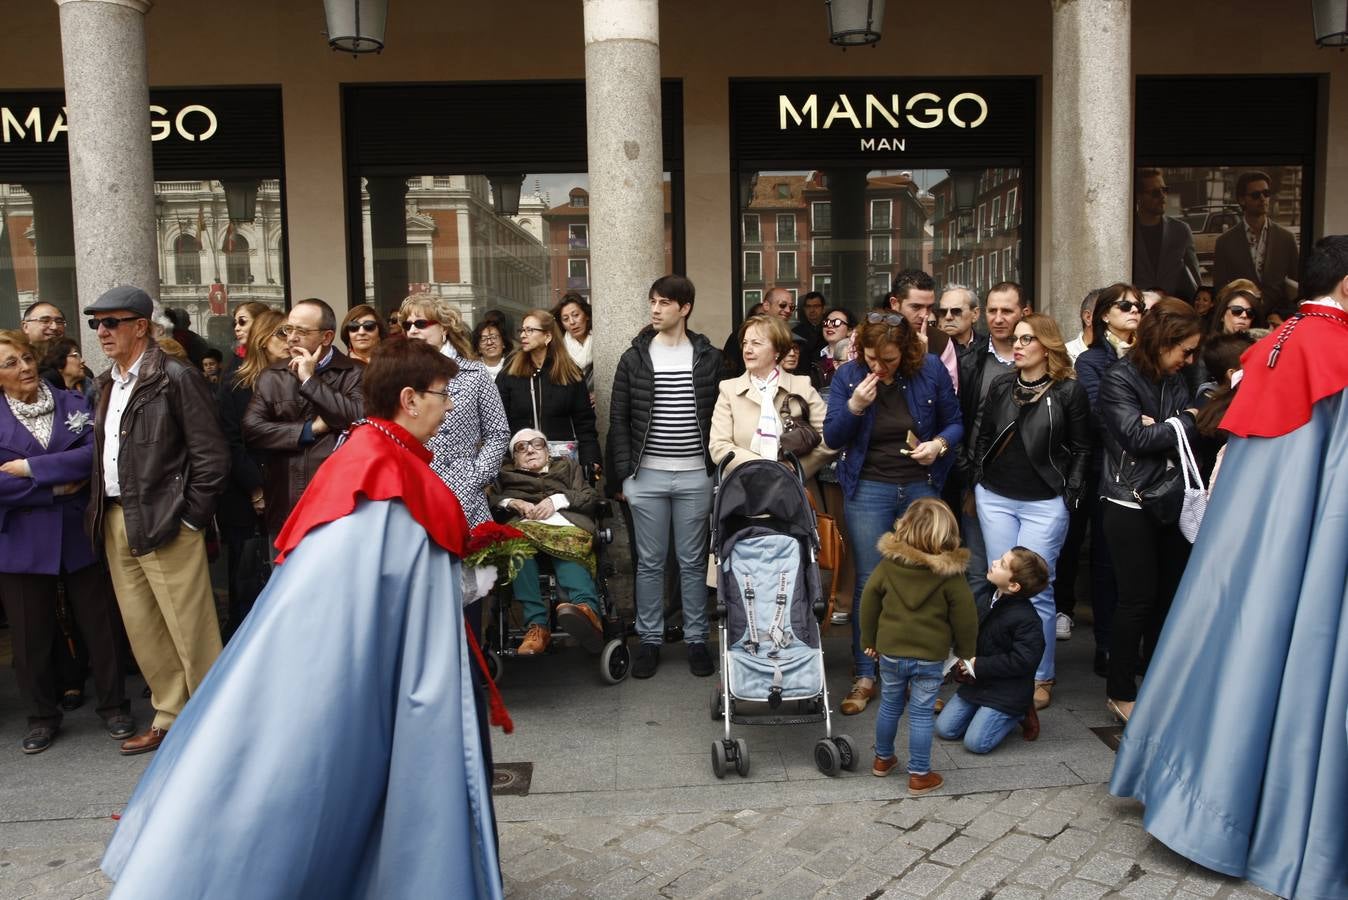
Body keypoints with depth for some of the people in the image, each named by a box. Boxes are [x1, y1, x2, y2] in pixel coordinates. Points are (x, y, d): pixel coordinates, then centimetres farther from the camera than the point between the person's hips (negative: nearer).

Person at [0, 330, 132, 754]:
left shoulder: (72, 403, 2)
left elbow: (96, 453, -13)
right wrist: (56, 488, -14)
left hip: (80, 533, 0)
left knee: (100, 622, 7)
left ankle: (113, 706, 22)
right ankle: (42, 716, 27)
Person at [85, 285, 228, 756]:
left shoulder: (176, 378, -10)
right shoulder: (108, 383, 15)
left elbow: (211, 456, -12)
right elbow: (103, 453, 19)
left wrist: (190, 519, -12)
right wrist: (100, 513, 10)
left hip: (164, 523, -8)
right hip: (115, 521, 8)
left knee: (190, 630, -2)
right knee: (142, 629, 14)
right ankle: (170, 716, 28)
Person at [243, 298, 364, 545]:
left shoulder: (353, 374, -1)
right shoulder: (271, 376, 11)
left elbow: (361, 419, -17)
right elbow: (251, 428, 1)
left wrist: (310, 380, -10)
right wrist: (310, 429, -6)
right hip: (284, 506, 3)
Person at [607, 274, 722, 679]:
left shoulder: (709, 358, 2)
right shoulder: (634, 358, 3)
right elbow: (618, 419, 3)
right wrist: (622, 474, -3)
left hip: (695, 476, 0)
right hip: (647, 476, 1)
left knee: (693, 562, 8)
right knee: (650, 563, 8)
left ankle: (696, 639, 20)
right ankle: (649, 640, 20)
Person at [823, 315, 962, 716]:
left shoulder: (931, 370, -4)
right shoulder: (848, 376, -5)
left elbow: (954, 423, 7)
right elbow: (832, 437, -4)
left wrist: (940, 444, -15)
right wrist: (855, 406, -21)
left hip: (922, 489, 1)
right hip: (868, 490, -1)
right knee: (869, 584, 1)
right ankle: (864, 676, 11)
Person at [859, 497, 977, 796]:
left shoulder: (887, 564, -6)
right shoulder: (951, 574, -13)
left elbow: (868, 604, 2)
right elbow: (965, 618, -6)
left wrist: (870, 640, 15)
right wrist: (966, 652, 10)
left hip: (890, 652, 3)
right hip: (930, 657, -3)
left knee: (889, 706, 19)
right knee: (921, 715, 5)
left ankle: (883, 759, 37)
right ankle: (919, 776, 13)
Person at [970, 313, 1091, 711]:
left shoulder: (1069, 391, -3)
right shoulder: (1000, 387, 8)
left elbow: (1081, 450, 0)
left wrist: (1069, 498, -5)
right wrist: (976, 486, 10)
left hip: (1045, 503, -4)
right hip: (995, 498, 4)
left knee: (1035, 589, -4)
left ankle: (1040, 677, 9)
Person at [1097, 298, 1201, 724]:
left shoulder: (1175, 381, 14)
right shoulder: (1119, 380, -7)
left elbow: (1197, 428, 6)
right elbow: (1137, 437, -16)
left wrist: (1162, 427, -12)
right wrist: (1183, 424, -6)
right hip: (1130, 504, -6)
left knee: (1170, 594, 7)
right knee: (1138, 598, -3)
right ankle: (1120, 693, 9)